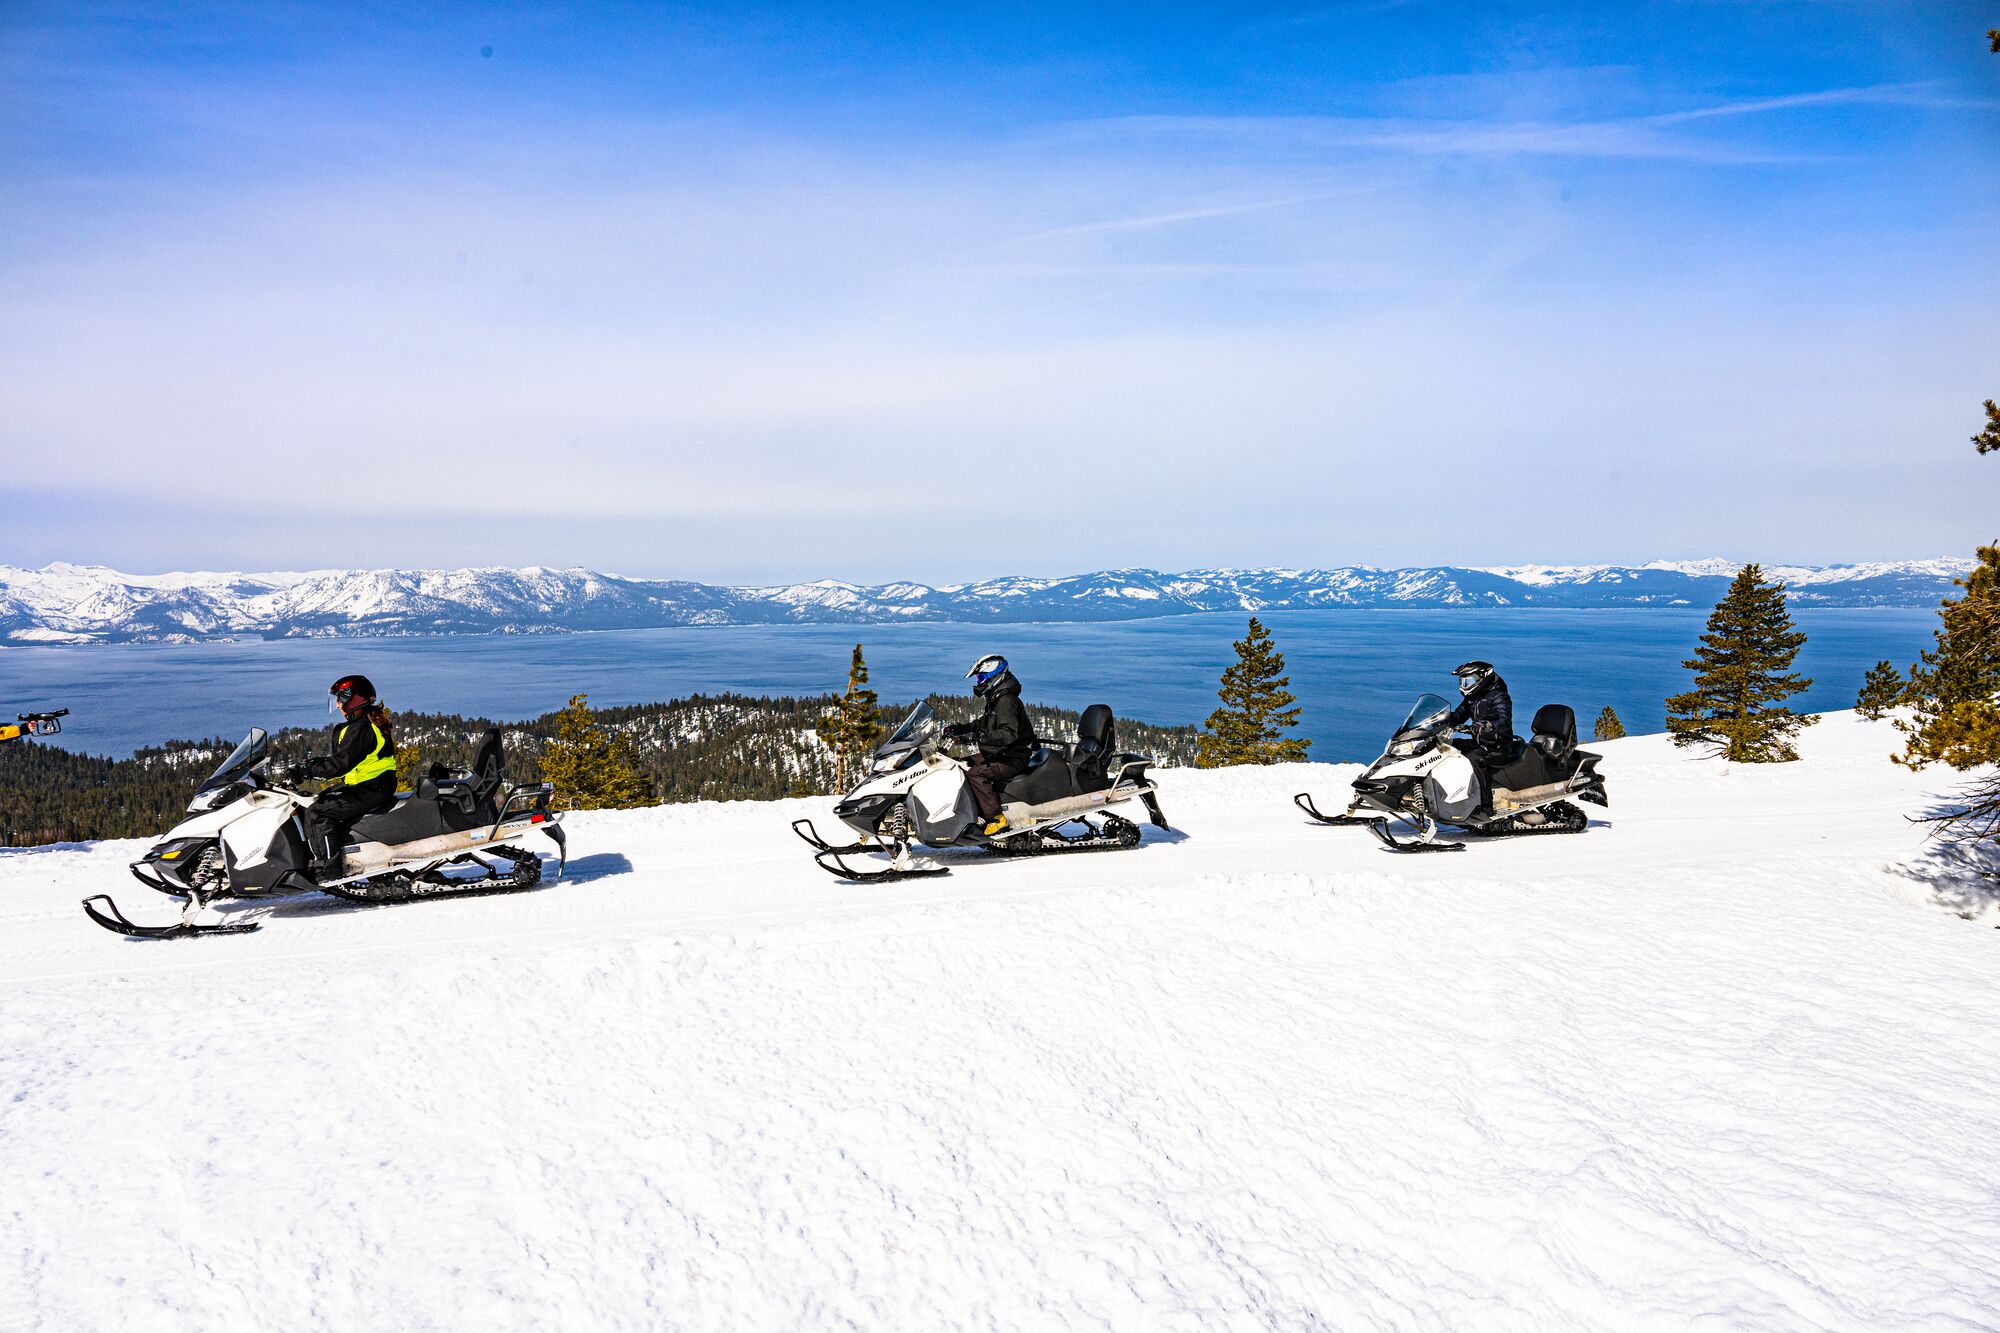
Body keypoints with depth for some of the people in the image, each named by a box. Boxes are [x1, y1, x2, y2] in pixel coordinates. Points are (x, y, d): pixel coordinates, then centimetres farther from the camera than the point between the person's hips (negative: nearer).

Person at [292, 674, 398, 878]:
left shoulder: (360, 729, -18)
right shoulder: (370, 722, 14)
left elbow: (339, 765, -22)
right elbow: (342, 758, 21)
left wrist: (306, 771, -15)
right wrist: (316, 761, 11)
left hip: (370, 789, -11)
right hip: (372, 785, 11)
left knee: (316, 813, -14)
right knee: (314, 803, 14)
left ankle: (326, 868, -14)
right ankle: (307, 857, 12)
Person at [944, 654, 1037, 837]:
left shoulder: (1006, 701, -18)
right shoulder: (996, 700, 15)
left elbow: (1009, 734, -30)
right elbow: (983, 723, 29)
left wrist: (978, 736, -35)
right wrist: (960, 728, 14)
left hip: (1012, 759, -11)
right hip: (1000, 754, 11)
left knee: (975, 774, -27)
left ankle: (996, 818, -26)